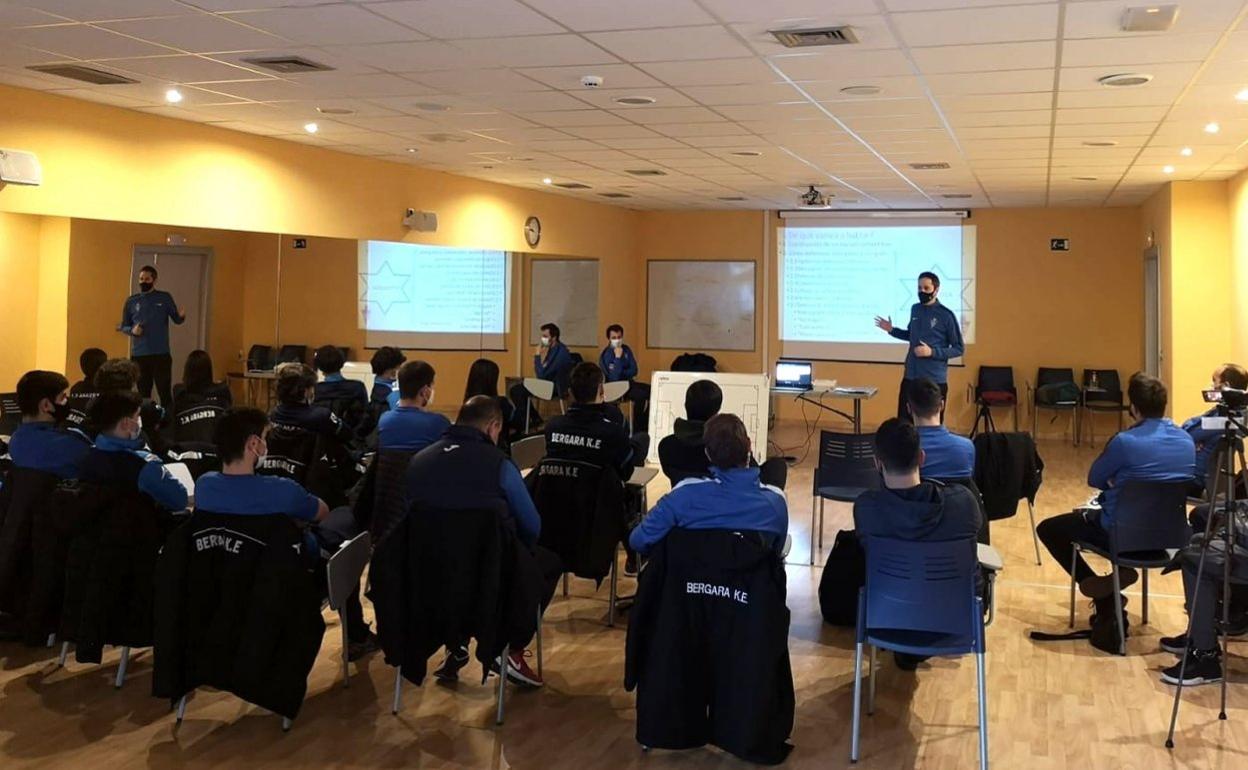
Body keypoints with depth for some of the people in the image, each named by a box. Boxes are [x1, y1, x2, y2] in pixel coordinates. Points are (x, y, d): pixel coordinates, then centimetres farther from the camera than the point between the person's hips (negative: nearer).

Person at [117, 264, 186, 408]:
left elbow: (176, 319, 0)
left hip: (161, 353, -2)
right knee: (143, 392, 8)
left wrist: (181, 316, -24)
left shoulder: (165, 298, 3)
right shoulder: (131, 301, 7)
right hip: (139, 354, 2)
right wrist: (132, 330, -11)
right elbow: (123, 326, 12)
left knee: (165, 392, -3)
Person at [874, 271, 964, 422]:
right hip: (910, 377, 5)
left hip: (935, 380, -5)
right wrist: (892, 330, 10)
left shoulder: (946, 315, -10)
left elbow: (958, 349, -7)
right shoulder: (915, 309, 7)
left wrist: (932, 352, -19)